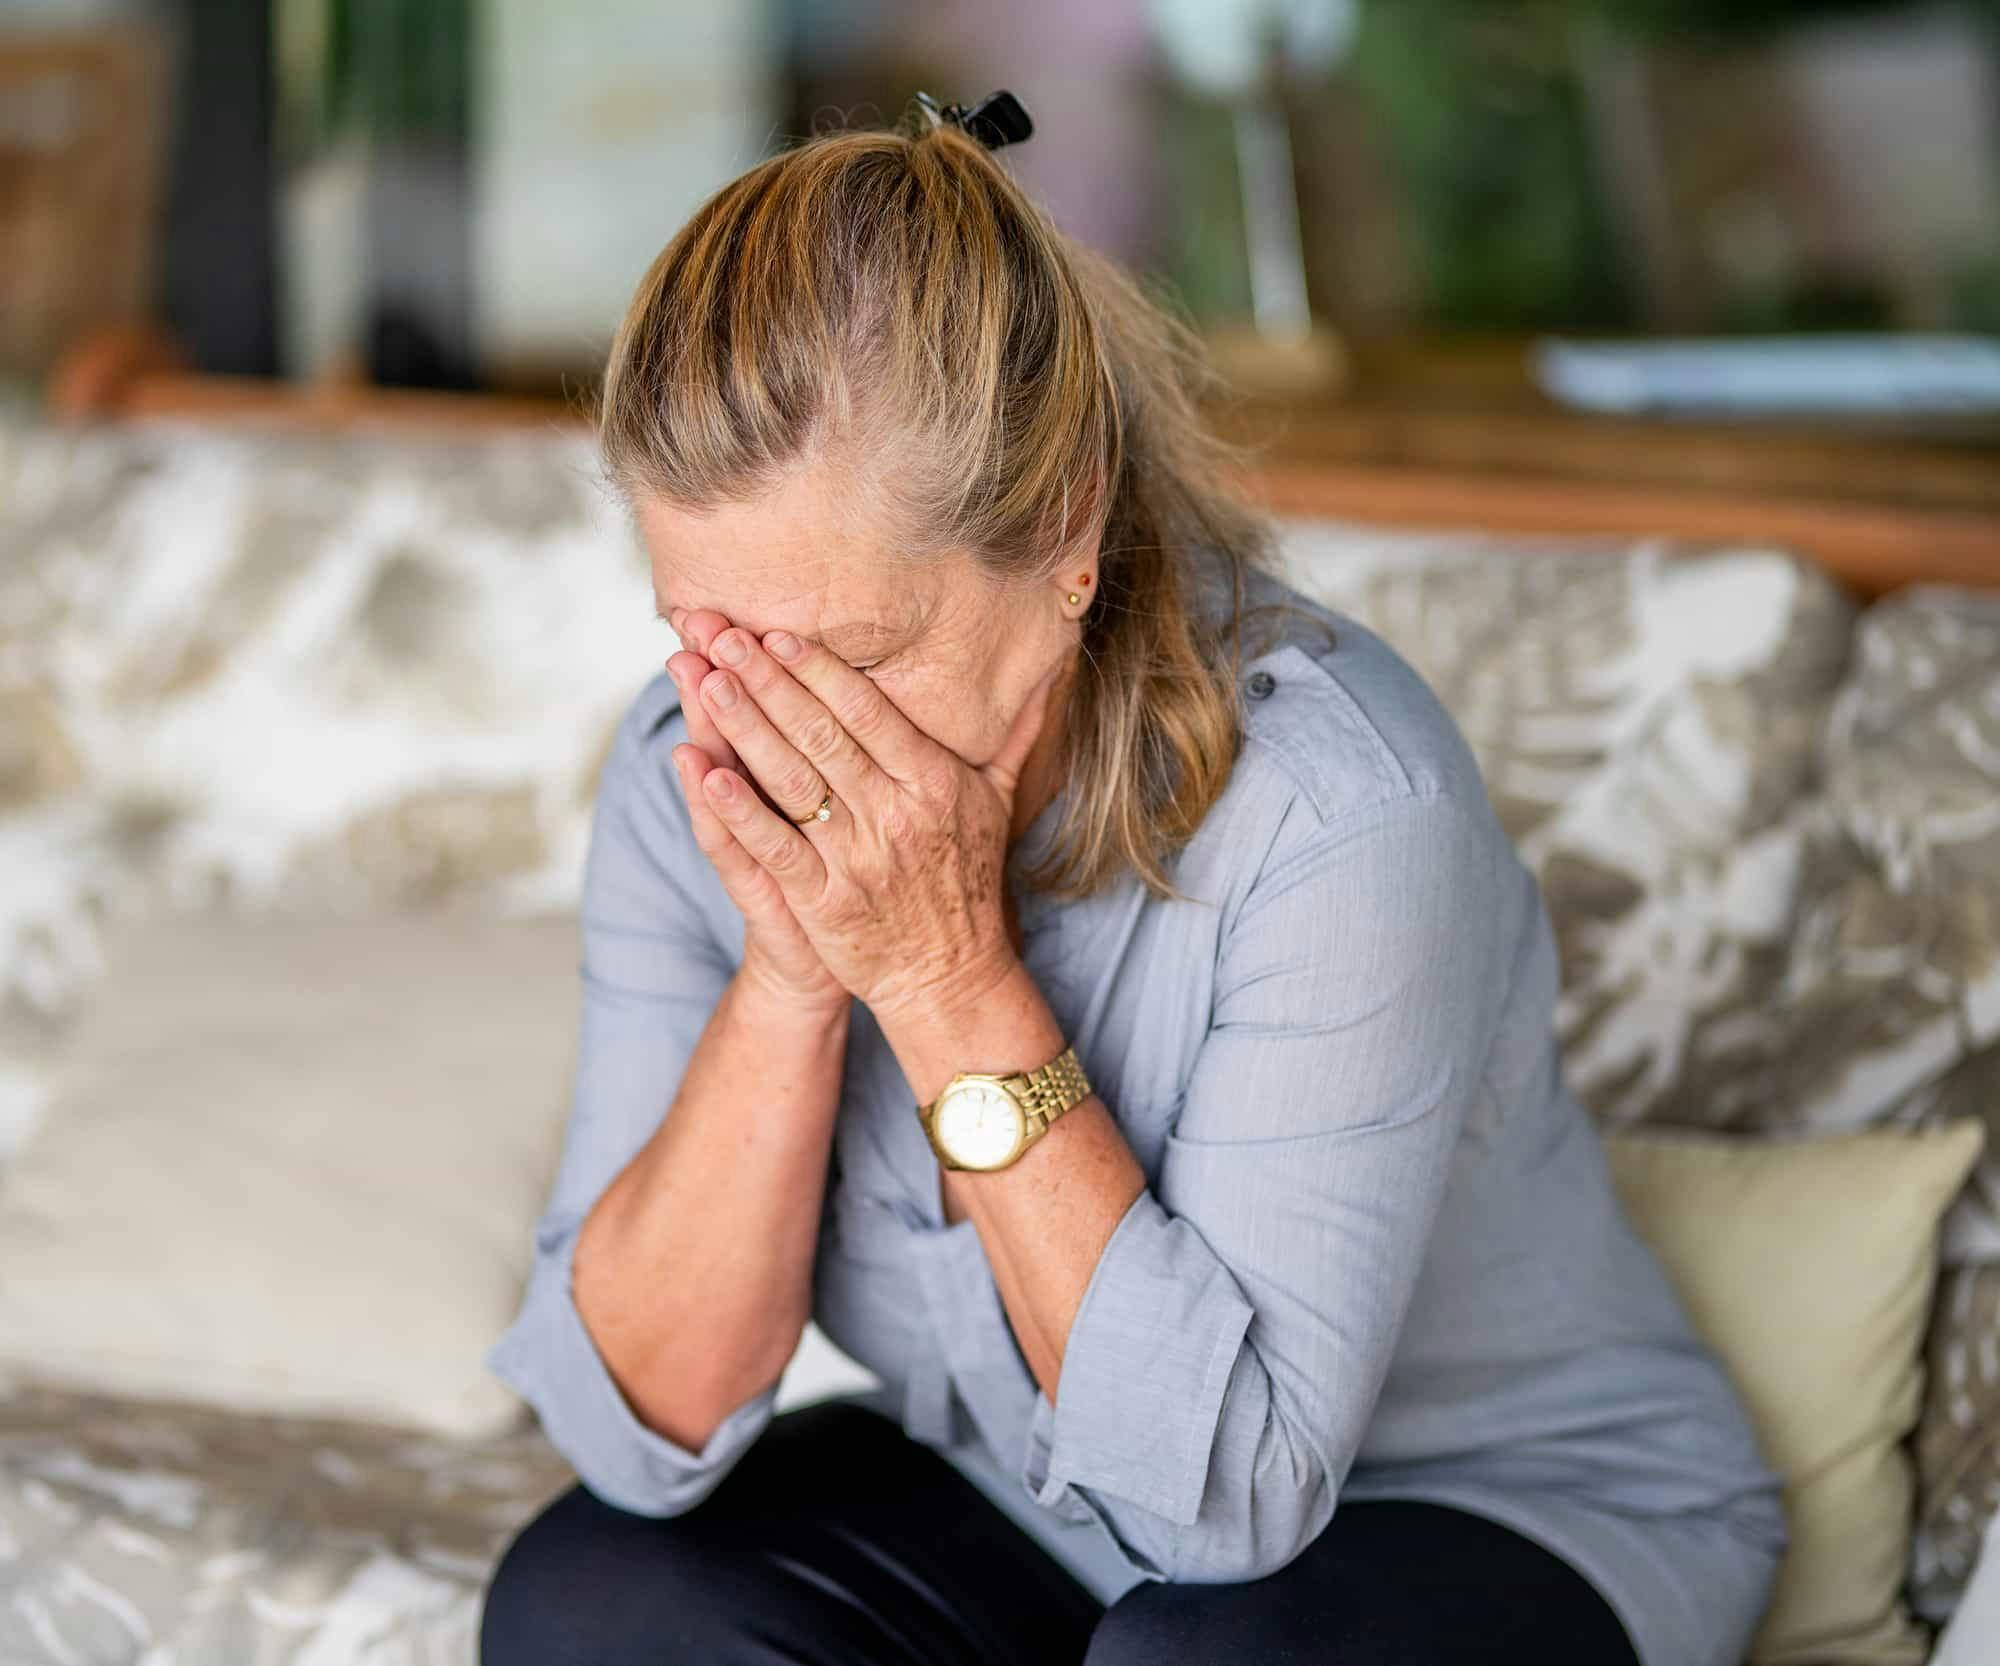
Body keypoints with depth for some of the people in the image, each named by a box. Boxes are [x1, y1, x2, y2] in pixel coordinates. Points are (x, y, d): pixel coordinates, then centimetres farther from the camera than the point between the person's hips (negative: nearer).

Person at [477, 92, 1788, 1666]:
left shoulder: (1341, 804, -30)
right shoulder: (697, 771, -15)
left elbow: (1231, 1480, -28)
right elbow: (645, 1425, -15)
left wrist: (949, 975, -33)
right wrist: (787, 972, -29)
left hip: (1501, 1514, -4)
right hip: (1008, 1505, 5)